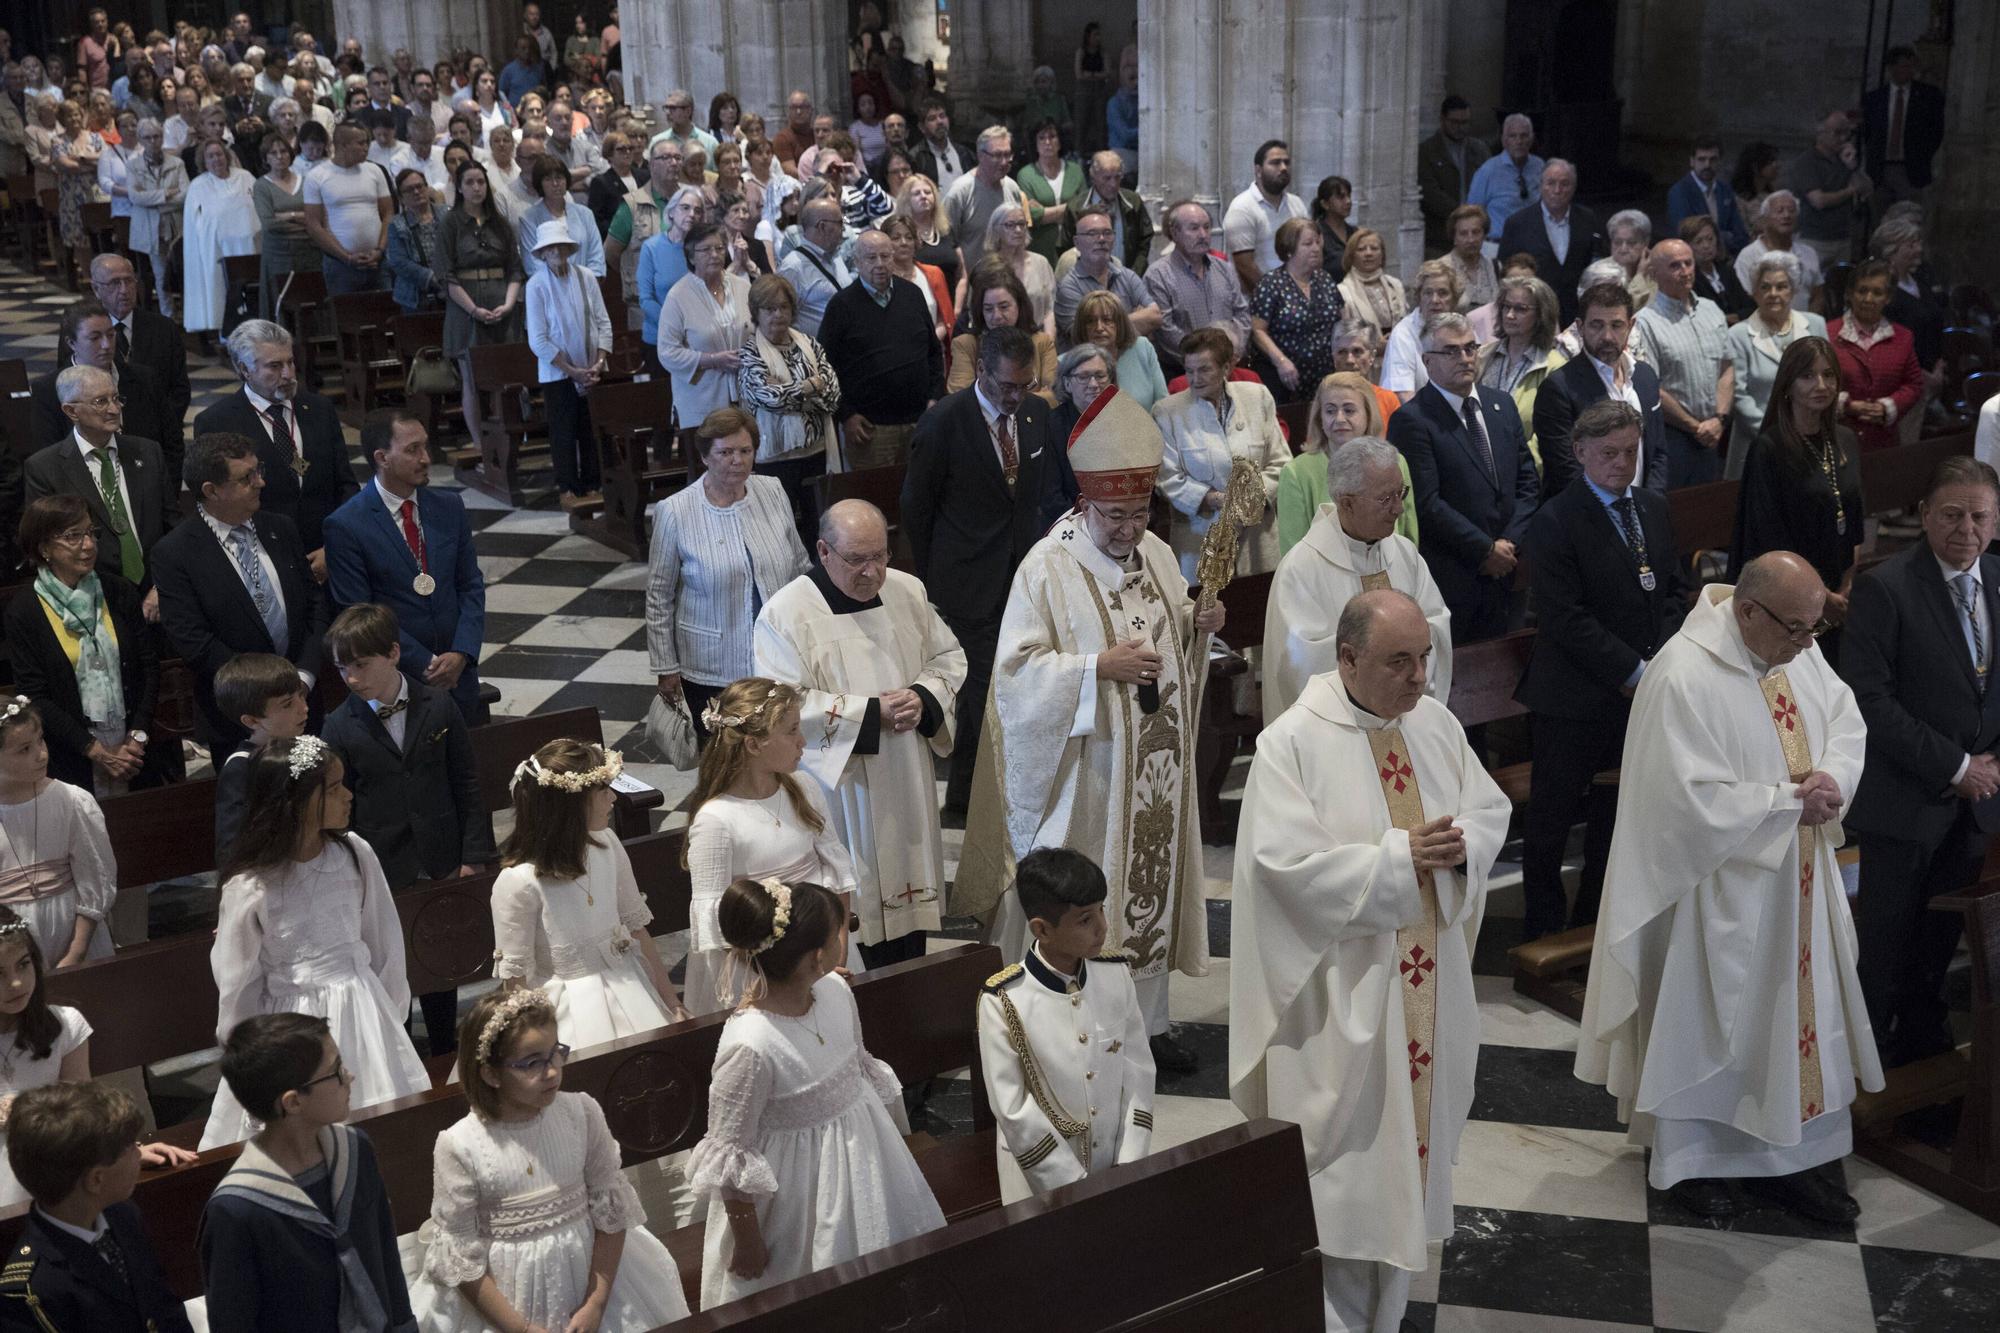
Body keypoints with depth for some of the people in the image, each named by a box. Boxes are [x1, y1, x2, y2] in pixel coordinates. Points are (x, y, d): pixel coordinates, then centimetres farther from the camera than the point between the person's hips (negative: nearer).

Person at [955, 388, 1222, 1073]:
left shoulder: (1157, 554, 8)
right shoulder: (1047, 568, -12)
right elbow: (1017, 670, -15)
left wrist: (1199, 624, -2)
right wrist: (1099, 666, -24)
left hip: (1155, 765, 6)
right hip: (1084, 769, -6)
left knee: (1151, 881, 12)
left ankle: (1146, 1018, 25)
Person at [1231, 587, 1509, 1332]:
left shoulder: (1437, 724, 3)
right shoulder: (1292, 742, -15)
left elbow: (1491, 810, 9)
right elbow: (1286, 862, -21)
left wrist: (1459, 845, -14)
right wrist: (1397, 856, -23)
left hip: (1427, 983, 6)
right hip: (1341, 990, -6)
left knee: (1409, 1140, 16)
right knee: (1341, 1163, 3)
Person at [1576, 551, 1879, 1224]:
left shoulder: (1798, 650, -2)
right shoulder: (1682, 677, -26)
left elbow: (1846, 718, 9)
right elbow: (1694, 801, -27)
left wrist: (1832, 776, -12)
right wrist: (1791, 799, -21)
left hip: (1795, 880, 8)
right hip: (1715, 893, -7)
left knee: (1797, 1013, 15)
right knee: (1704, 1022, 9)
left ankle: (1783, 1157, 30)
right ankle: (1686, 1157, 29)